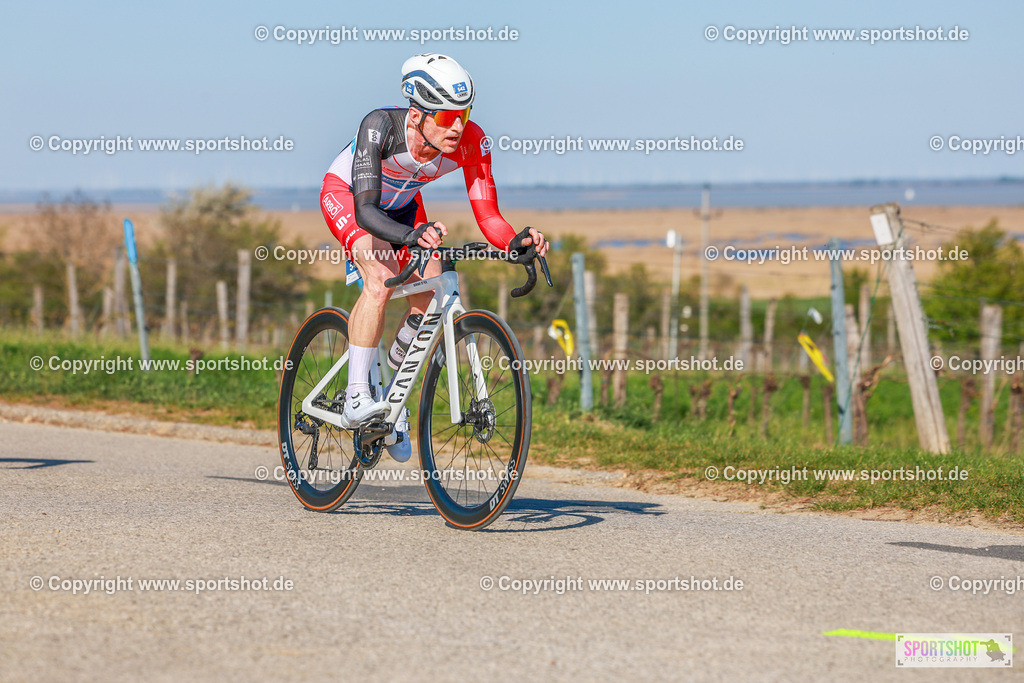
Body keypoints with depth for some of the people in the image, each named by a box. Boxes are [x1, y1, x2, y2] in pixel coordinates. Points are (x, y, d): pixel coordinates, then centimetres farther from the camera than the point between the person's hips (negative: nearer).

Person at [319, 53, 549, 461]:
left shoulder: (470, 141, -30)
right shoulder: (380, 126, -39)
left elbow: (488, 217, -29)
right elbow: (366, 210, -45)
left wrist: (517, 242, -51)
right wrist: (411, 236, -64)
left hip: (402, 203, 4)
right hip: (346, 194, -4)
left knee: (432, 298, -14)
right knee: (382, 279, -31)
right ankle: (356, 399, -25)